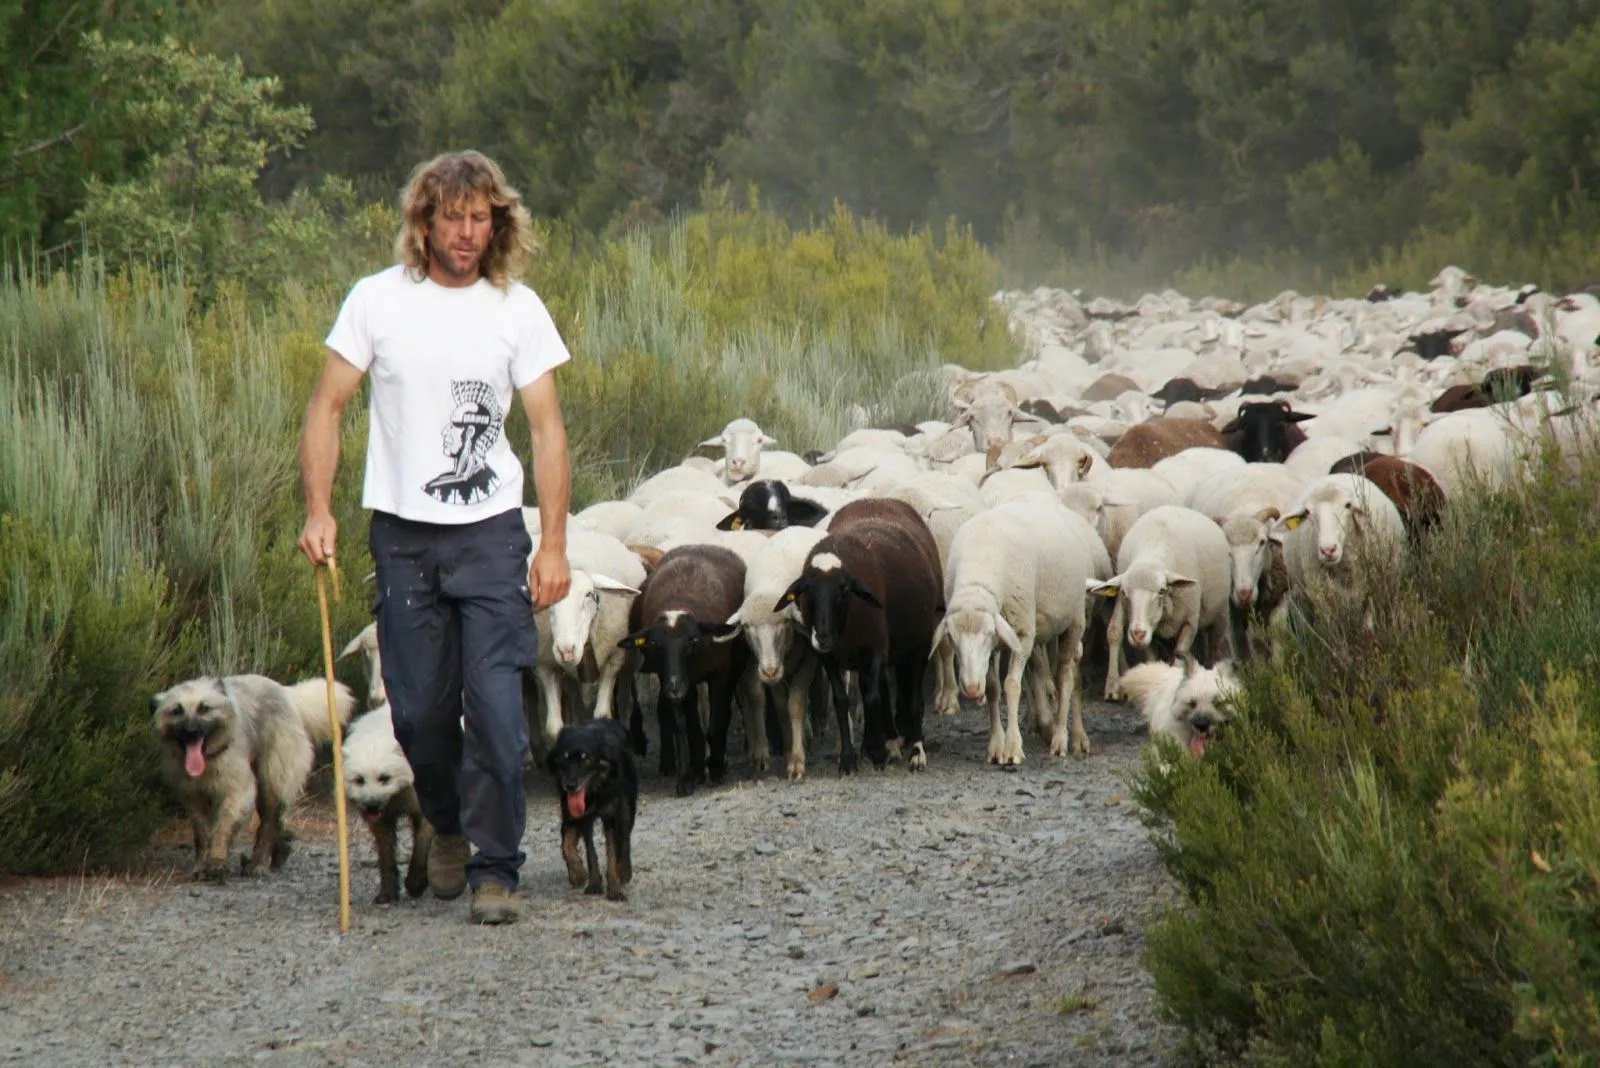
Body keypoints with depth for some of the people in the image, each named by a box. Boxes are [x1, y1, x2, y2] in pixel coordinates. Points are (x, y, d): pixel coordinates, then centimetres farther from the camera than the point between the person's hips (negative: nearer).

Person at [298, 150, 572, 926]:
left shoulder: (518, 309, 1)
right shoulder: (376, 301, 0)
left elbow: (547, 428, 2)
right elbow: (326, 407, 4)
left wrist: (553, 543, -5)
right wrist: (318, 510, -8)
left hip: (490, 530, -1)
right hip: (402, 532, 1)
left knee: (495, 706, -10)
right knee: (418, 707, 5)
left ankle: (496, 867, -2)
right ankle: (448, 826, 32)